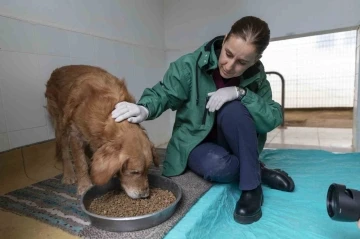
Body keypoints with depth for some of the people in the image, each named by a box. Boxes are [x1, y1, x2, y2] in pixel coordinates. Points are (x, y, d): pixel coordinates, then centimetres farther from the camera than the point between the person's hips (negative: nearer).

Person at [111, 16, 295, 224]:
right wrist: (145, 109, -41)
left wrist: (241, 93, -32)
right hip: (197, 143, -2)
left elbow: (274, 119, -17)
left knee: (233, 109, -31)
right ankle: (258, 171, -5)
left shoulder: (257, 77, -9)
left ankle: (251, 186, -19)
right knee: (216, 166, -37)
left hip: (236, 145, 3)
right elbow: (163, 93, -18)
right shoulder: (191, 65, -17)